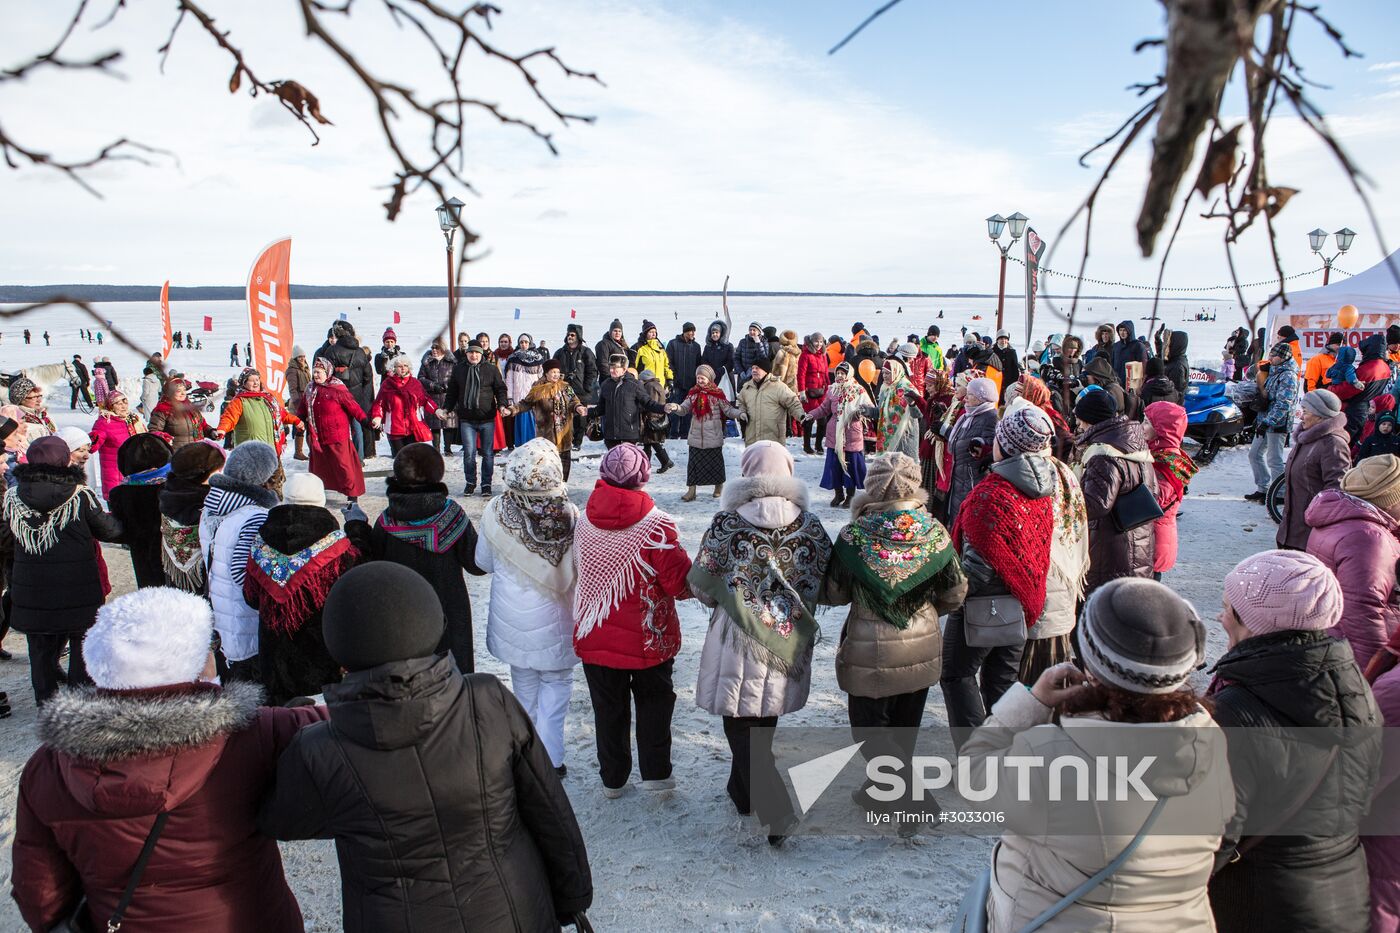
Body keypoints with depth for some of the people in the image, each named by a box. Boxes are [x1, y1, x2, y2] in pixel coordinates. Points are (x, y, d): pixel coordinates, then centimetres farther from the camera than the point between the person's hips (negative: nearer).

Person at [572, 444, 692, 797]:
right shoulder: (656, 524, -21)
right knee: (654, 702, 19)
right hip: (648, 638, -3)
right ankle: (655, 772, 22)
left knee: (608, 708, 17)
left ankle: (612, 778, 28)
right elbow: (681, 583, -17)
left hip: (593, 637, 3)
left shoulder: (584, 521, -8)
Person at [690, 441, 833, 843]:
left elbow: (701, 584, -6)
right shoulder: (811, 527, -4)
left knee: (741, 727, 8)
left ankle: (776, 810, 2)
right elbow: (825, 584, 0)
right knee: (763, 723, 22)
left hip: (739, 642, -4)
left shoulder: (726, 524, -11)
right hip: (790, 642, 4)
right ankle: (743, 792, 39)